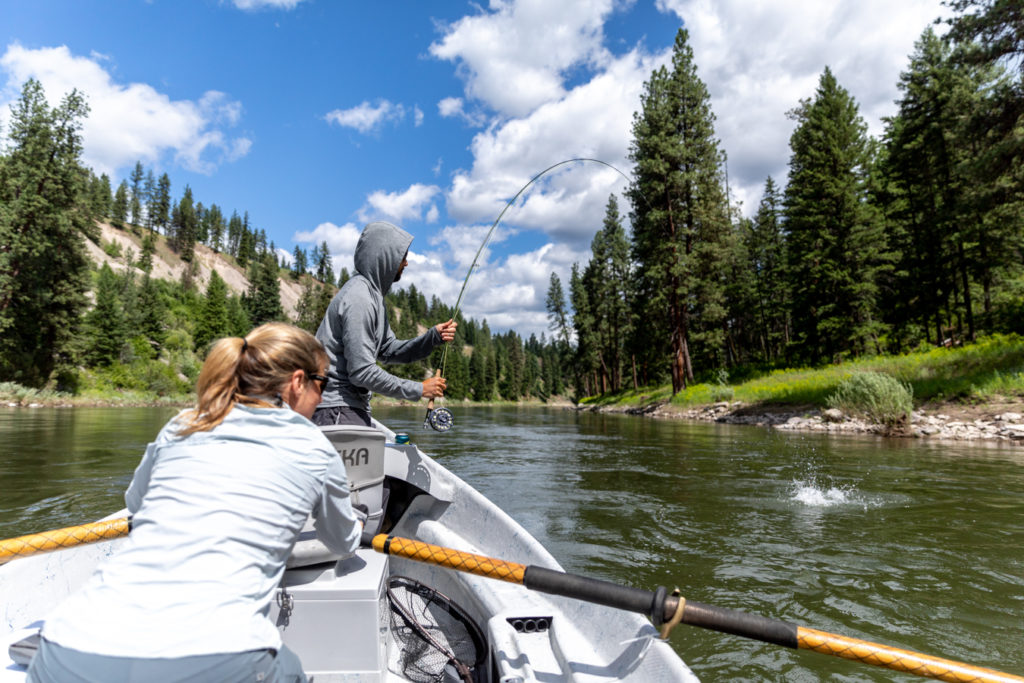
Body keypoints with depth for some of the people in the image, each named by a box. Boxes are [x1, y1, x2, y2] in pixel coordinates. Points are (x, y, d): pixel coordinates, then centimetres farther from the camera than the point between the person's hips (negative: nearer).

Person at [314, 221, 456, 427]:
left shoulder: (374, 294, 15)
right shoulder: (358, 298, -18)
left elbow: (389, 351, 14)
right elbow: (362, 371, -22)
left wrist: (433, 337, 0)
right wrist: (418, 389, -14)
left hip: (354, 406, 10)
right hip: (336, 409, -10)